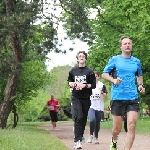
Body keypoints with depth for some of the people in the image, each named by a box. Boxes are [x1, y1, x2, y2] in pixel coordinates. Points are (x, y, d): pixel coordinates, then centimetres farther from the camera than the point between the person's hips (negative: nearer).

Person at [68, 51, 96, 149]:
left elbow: (93, 85, 1)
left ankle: (80, 138, 17)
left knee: (83, 119, 4)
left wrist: (84, 85, -13)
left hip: (86, 98, 0)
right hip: (76, 97, 0)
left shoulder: (90, 71, 3)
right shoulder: (73, 71, 10)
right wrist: (71, 84, 0)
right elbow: (69, 81, 22)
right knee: (78, 117, -16)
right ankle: (77, 141, -20)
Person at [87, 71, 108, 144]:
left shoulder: (102, 85, 5)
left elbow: (106, 96, 5)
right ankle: (91, 135, -5)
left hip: (99, 107, 1)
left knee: (97, 123, 5)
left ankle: (96, 137, 20)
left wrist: (102, 92, -14)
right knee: (92, 120, -23)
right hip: (91, 106, -1)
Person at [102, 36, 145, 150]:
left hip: (133, 98, 2)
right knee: (117, 128, 5)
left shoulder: (136, 61, 12)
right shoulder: (114, 59, 3)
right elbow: (104, 74, 6)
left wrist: (140, 85, 7)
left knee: (131, 125, -14)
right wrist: (113, 80, -14)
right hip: (117, 97, -2)